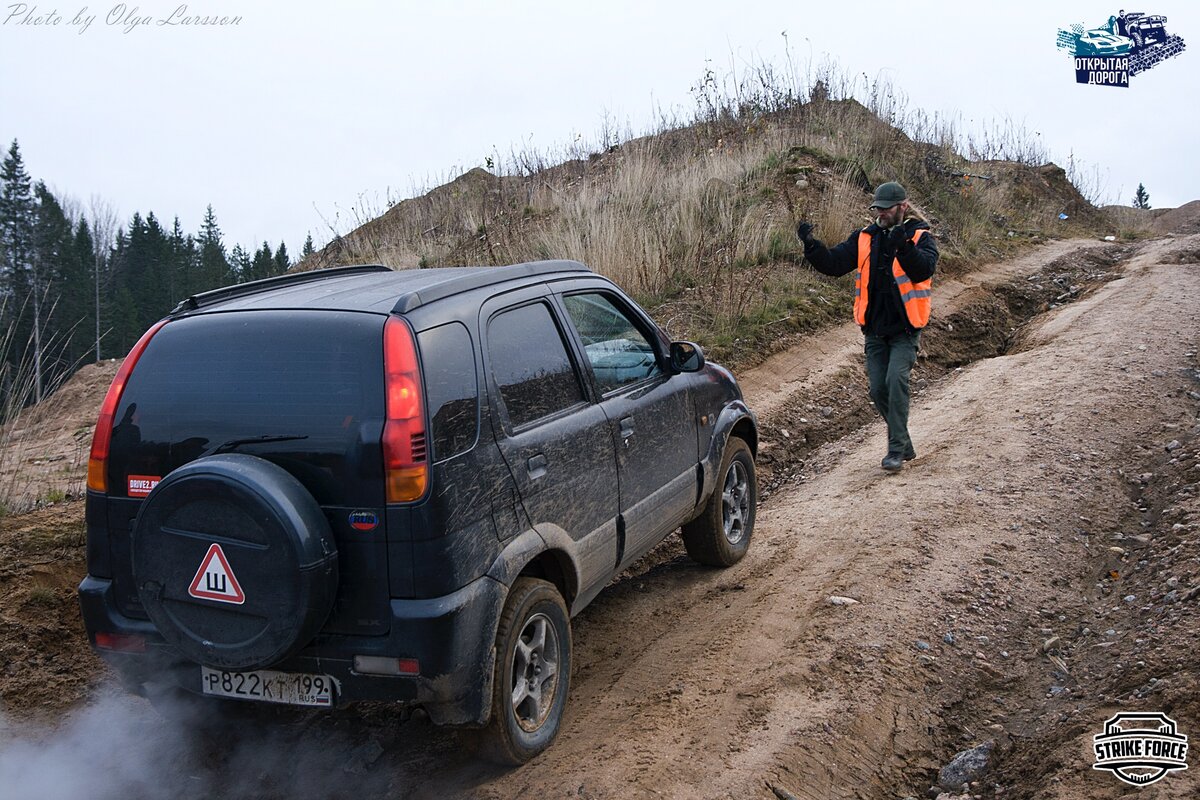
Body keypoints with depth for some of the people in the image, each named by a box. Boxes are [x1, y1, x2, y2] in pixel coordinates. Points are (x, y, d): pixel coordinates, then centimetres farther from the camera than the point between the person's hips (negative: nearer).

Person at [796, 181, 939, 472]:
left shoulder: (920, 237, -6)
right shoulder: (864, 238, 7)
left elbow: (923, 269, -24)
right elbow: (833, 263, 1)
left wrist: (904, 247, -41)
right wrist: (811, 245, -16)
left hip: (905, 329, -5)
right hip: (875, 330, 5)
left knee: (896, 379, -21)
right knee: (878, 389, 5)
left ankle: (896, 449, -15)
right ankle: (905, 445, 23)